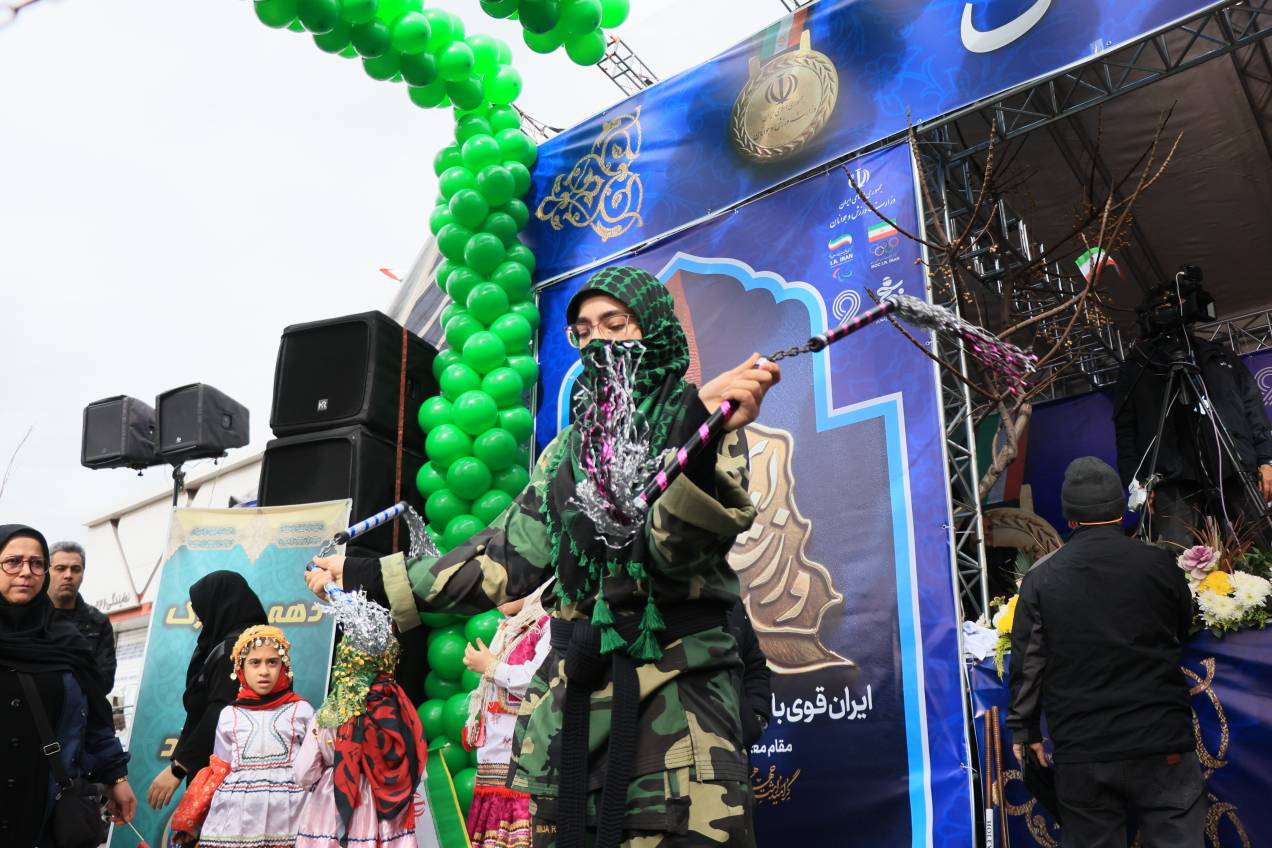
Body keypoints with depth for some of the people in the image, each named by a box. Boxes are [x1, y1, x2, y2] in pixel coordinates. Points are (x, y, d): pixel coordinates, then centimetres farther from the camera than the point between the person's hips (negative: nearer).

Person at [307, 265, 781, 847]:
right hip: (571, 694, 5)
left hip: (675, 691, -5)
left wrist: (704, 435, -33)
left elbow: (673, 549, -15)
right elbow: (507, 558, 14)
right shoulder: (568, 450, 16)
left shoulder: (706, 420, 0)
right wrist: (369, 580, 11)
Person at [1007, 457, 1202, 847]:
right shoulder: (1160, 565, -3)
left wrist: (1025, 728, 8)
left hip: (1080, 754, 1)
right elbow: (1183, 632, 15)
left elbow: (1027, 663, -2)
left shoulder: (1041, 578, -4)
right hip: (1161, 747, 0)